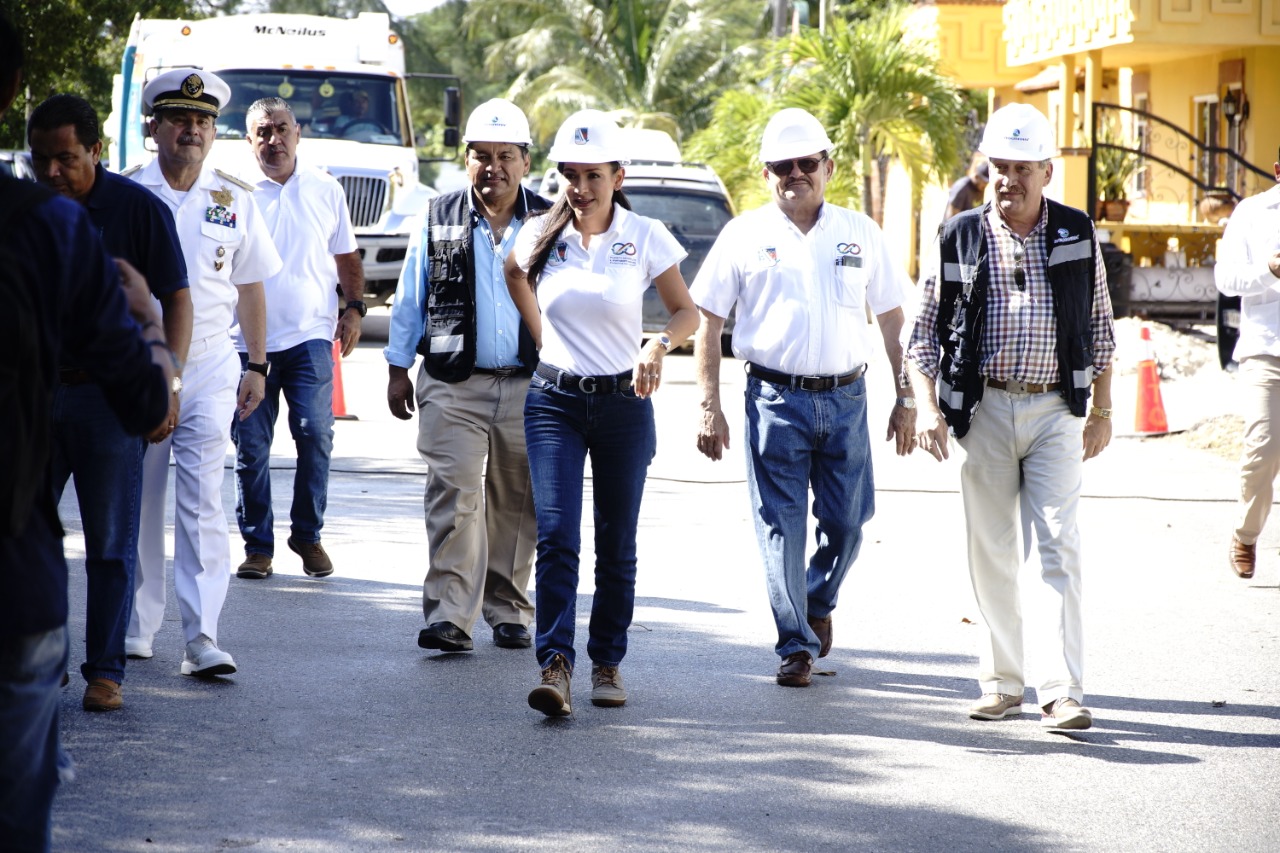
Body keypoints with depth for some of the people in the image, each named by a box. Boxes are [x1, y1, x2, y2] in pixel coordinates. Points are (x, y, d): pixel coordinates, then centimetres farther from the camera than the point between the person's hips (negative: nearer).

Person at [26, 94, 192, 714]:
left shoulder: (139, 209, -4)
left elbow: (176, 300, -2)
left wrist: (168, 383, -10)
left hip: (110, 396, -3)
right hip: (33, 390, 4)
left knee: (110, 545, 1)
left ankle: (105, 671, 8)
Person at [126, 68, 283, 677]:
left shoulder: (234, 202, 7)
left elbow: (250, 286, 15)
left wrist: (257, 366, 11)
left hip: (210, 368, 0)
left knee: (202, 502, -9)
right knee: (136, 503, 6)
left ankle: (202, 638, -14)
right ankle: (136, 628, 19)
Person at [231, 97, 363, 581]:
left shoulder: (326, 191, 11)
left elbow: (346, 257, 19)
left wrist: (354, 308, 5)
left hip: (310, 336, 1)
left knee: (315, 435, -10)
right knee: (251, 446, 0)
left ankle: (308, 535, 7)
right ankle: (257, 545, 10)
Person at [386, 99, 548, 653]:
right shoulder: (439, 221, 6)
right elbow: (409, 300, 11)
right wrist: (398, 368, 10)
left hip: (528, 387, 1)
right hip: (453, 386, -1)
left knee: (515, 504, 8)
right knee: (453, 495, -12)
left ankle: (508, 611, 20)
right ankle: (449, 616, -15)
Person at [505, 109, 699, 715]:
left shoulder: (645, 237, -4)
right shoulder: (541, 235, 1)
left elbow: (687, 312, 3)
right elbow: (517, 277, 24)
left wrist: (658, 347, -17)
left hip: (623, 404, 0)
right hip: (554, 400, 0)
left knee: (617, 544, 6)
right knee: (556, 536, -13)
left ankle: (607, 664, 18)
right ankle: (555, 666, -19)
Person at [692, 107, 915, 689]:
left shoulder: (860, 234, 9)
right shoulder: (745, 236, 4)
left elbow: (891, 320, 14)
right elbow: (708, 323, 5)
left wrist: (905, 400, 9)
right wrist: (710, 407, -2)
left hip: (845, 398, 2)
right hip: (775, 398, -2)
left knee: (847, 522, 4)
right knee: (780, 526, -3)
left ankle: (818, 602, 33)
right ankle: (796, 644, 6)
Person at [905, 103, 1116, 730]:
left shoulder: (1077, 235, 5)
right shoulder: (962, 237, 3)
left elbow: (1100, 328, 12)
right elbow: (925, 332, 6)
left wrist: (1102, 410, 9)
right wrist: (926, 407, -6)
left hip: (1055, 409, -1)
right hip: (984, 408, 1)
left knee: (1056, 549, -9)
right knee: (990, 553, 5)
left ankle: (1061, 692, -13)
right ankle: (1001, 683, 15)